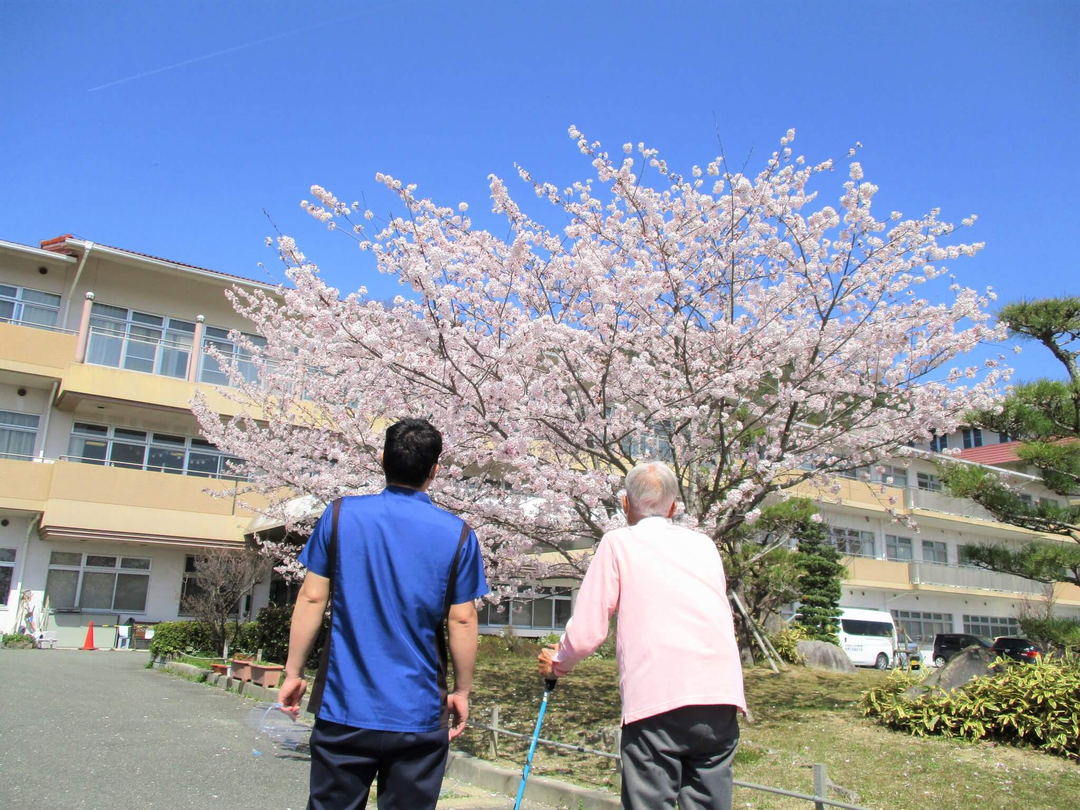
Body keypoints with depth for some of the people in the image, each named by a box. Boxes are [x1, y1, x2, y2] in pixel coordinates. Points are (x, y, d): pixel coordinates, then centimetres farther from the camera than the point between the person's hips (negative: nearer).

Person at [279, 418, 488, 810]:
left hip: (344, 707, 1)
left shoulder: (341, 514, -4)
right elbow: (462, 620, -4)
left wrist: (293, 671, 8)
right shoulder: (458, 534, -6)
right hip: (418, 715, -1)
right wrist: (462, 691, 8)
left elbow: (312, 598, -2)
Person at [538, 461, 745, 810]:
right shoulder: (705, 545, 19)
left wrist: (557, 663, 22)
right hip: (721, 697, 4)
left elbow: (587, 633, 3)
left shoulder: (618, 542, 7)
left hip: (656, 699, -4)